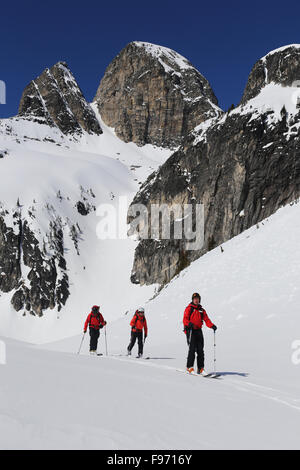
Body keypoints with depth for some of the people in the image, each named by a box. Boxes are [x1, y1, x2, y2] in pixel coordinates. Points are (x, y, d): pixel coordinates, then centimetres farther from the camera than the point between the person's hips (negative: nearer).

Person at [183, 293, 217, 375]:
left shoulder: (202, 310, 18)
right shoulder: (189, 308, 2)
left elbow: (206, 319, 9)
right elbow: (185, 319, -8)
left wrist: (212, 326, -10)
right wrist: (189, 323, -30)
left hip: (198, 331, 5)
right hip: (190, 330, -5)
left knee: (200, 350, 3)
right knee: (192, 349, -13)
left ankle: (200, 368, 8)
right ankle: (189, 367, -7)